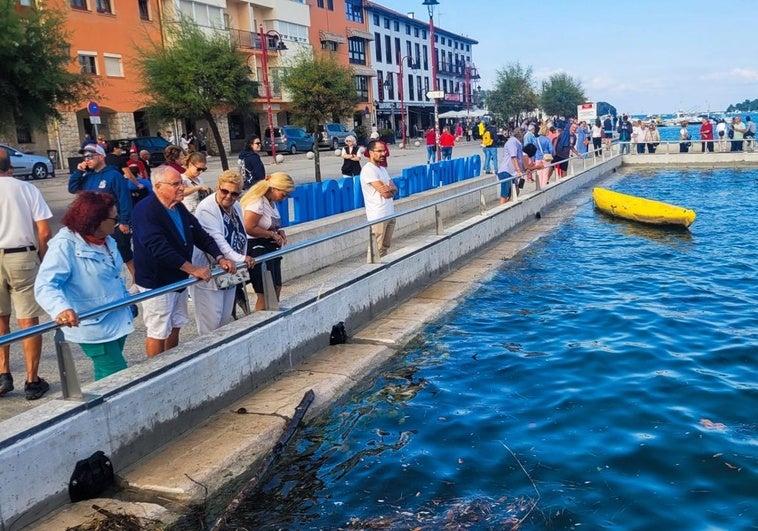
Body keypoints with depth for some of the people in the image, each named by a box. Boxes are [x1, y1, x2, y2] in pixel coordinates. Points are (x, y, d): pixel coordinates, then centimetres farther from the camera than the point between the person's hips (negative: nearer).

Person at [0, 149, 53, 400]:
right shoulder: (28, 189, 1)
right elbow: (44, 232, -4)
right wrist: (42, 258, 9)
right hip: (23, 257, 0)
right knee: (28, 320, 4)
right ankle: (32, 381, 9)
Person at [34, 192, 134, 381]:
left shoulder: (106, 241, 8)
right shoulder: (64, 246, -19)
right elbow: (45, 286, -28)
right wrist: (61, 309, -46)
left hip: (118, 321, 8)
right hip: (94, 327, -8)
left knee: (106, 377, 16)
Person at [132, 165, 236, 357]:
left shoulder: (179, 208, 6)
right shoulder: (145, 210, -21)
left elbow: (200, 234, 10)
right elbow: (159, 248, -30)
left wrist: (220, 258, -5)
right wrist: (193, 269, -28)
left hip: (179, 279, 8)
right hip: (156, 283, -8)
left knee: (175, 327, 18)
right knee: (158, 332, 1)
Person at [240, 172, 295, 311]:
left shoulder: (271, 202, 9)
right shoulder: (257, 202, -19)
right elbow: (249, 228, -25)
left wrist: (280, 231, 2)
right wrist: (272, 234, -17)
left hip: (271, 248, 10)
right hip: (257, 249, -10)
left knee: (276, 288, 15)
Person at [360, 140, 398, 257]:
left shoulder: (382, 168, 16)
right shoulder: (368, 169, -13)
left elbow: (394, 189, 10)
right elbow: (385, 193, -19)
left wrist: (389, 188, -12)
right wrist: (390, 189, 3)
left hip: (390, 214, 9)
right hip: (378, 216, -9)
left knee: (385, 247, 12)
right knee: (376, 250, -6)